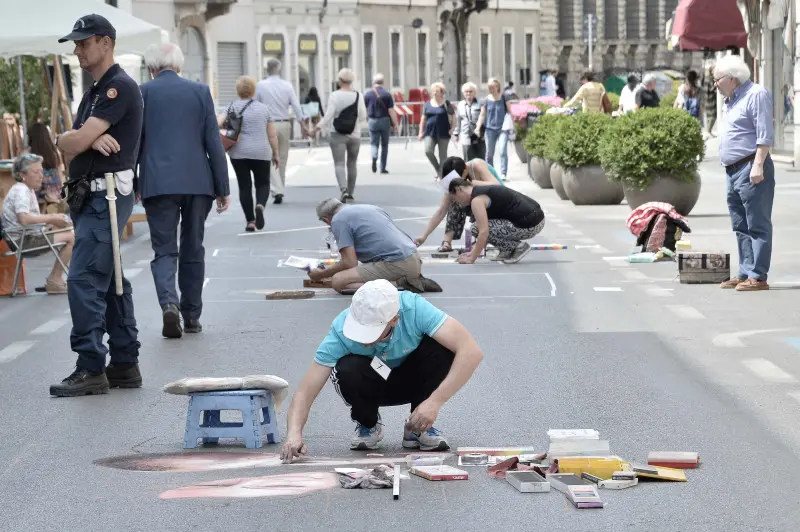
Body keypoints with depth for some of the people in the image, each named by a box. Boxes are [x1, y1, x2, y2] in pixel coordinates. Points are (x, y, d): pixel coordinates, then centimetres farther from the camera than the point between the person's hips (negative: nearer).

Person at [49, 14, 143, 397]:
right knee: (110, 280, 11)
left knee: (84, 279, -14)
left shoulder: (120, 87, -12)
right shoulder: (94, 92, 20)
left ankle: (91, 369, -13)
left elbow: (74, 142, -19)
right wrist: (90, 139, -11)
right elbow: (68, 144, 10)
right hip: (89, 196, 10)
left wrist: (67, 139, 4)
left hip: (108, 196, -10)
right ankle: (125, 365, 15)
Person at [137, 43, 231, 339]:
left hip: (158, 183, -2)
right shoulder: (200, 91, 3)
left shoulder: (142, 93, 0)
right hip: (197, 182, 2)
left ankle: (169, 304, -22)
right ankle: (191, 315, 18)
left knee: (164, 250, 2)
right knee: (192, 250, 13)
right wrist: (223, 188, 6)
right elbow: (213, 142, 2)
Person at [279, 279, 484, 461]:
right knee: (348, 370, -34)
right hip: (371, 385, 0)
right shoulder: (342, 330, -30)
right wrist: (294, 433, -48)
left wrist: (435, 402, -43)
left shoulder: (414, 308, -33)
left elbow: (472, 352, -38)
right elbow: (305, 391, -30)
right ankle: (367, 425, -2)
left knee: (442, 346, -31)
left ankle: (418, 427, -9)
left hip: (413, 378, 0)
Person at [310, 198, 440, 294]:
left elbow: (350, 263, -7)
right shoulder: (370, 208, 24)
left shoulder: (338, 220, -1)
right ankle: (414, 283, 9)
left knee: (338, 281, -7)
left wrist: (321, 275, 8)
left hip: (396, 264, -9)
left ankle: (395, 285, -18)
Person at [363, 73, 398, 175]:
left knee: (374, 143, 8)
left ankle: (374, 157, -23)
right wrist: (395, 125, -3)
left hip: (372, 121, 1)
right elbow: (391, 111, -9)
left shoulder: (367, 94, 0)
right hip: (384, 121, -1)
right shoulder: (387, 94, -7)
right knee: (384, 145, 11)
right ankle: (383, 168, 13)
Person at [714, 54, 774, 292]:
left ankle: (758, 276, -9)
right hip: (733, 172, 10)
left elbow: (764, 134, -16)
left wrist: (758, 165, -22)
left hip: (751, 169, -10)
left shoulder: (756, 94, -9)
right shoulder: (732, 100, 20)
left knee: (757, 226, -8)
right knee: (741, 227, 12)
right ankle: (745, 273, 16)